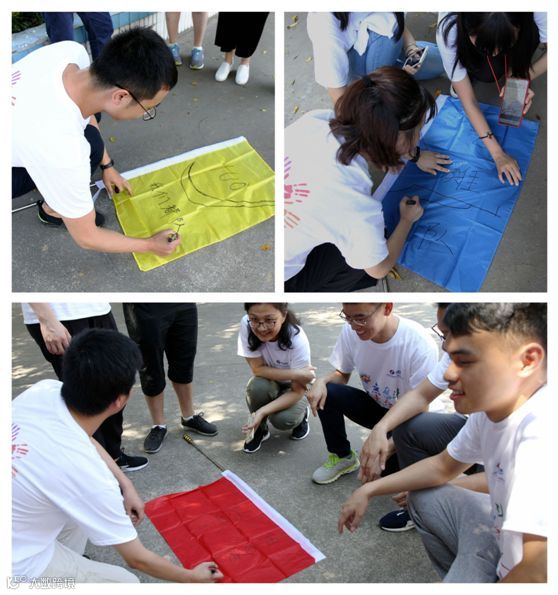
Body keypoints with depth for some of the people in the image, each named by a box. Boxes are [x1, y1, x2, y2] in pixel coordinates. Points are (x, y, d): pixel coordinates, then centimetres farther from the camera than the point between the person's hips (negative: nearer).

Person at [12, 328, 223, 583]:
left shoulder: (45, 390, -15)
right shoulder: (86, 473, -32)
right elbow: (137, 559, -16)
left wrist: (126, 485, 3)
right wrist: (192, 577, 1)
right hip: (16, 568, -6)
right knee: (125, 582, 4)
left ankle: (68, 566, 25)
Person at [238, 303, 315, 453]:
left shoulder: (297, 340, -33)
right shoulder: (246, 325, -28)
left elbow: (297, 391, -27)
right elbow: (258, 368, -21)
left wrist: (262, 411, -39)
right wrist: (293, 373, -32)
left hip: (294, 387, -2)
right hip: (269, 384, 2)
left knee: (283, 419, -29)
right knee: (257, 385, -32)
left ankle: (301, 413, 7)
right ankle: (260, 428, -2)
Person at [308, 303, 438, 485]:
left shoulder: (420, 345, -31)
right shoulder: (350, 331, -18)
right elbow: (342, 374, 0)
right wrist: (322, 381, -22)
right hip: (374, 407, 4)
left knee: (390, 466, -27)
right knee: (326, 392, -21)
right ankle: (342, 456, 3)